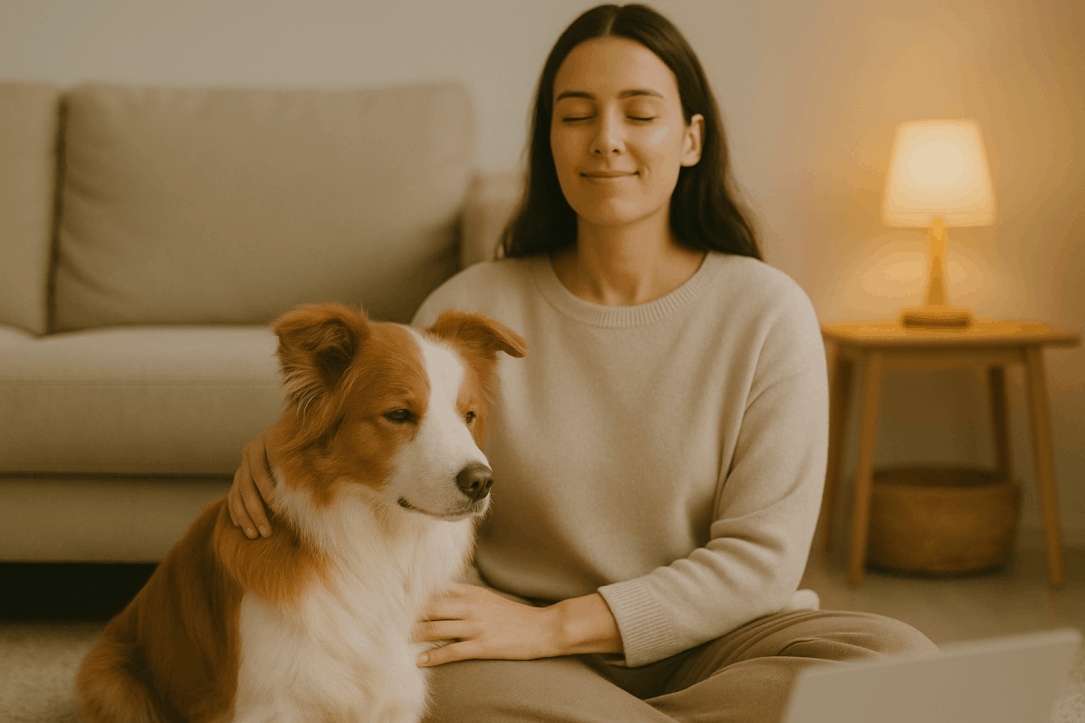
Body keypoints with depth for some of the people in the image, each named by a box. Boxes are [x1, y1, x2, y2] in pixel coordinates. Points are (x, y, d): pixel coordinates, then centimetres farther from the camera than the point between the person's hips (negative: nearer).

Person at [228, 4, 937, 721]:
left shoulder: (768, 311, -2)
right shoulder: (470, 309, 1)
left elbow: (762, 555, -7)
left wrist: (551, 626, -16)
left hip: (700, 645, 1)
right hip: (529, 662, -1)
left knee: (902, 661, -30)